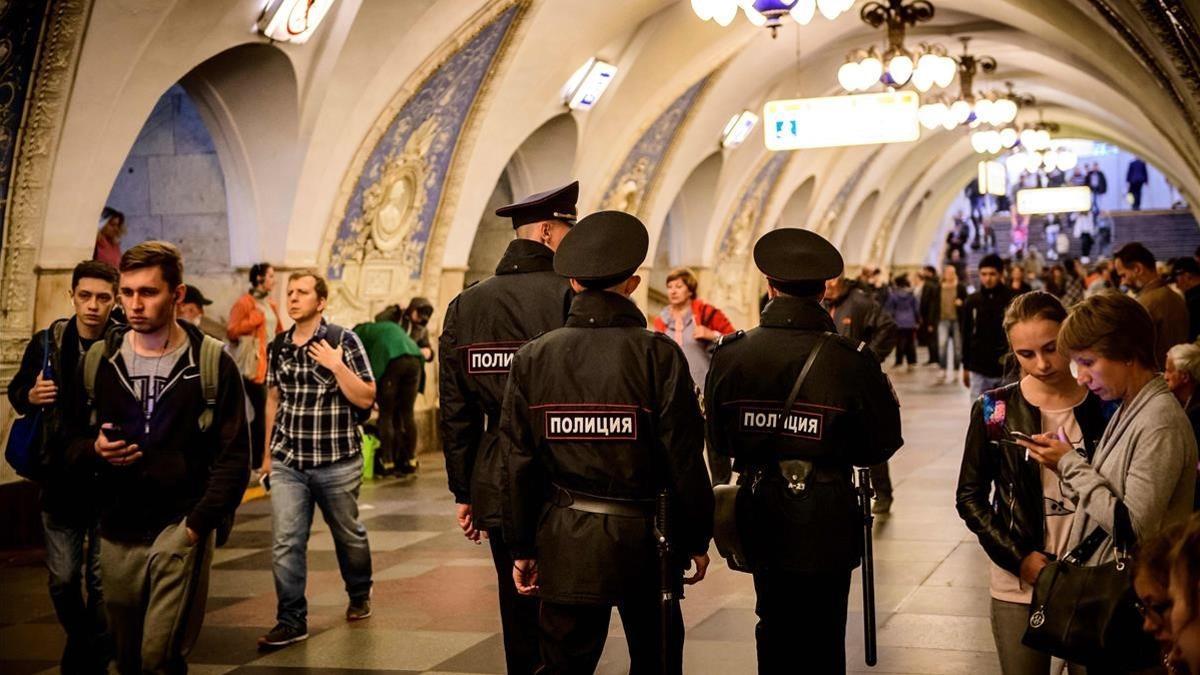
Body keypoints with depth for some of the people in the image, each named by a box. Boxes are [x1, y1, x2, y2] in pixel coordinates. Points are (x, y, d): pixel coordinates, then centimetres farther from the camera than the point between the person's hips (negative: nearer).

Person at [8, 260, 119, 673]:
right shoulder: (47, 343, 0)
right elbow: (15, 393, 13)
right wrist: (30, 395, -9)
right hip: (61, 480, 3)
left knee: (102, 580, 4)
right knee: (63, 578, 8)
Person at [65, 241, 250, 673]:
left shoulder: (212, 362, -4)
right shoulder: (98, 359, 7)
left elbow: (233, 456, -5)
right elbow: (72, 440, 14)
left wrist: (200, 523, -14)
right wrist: (94, 450, -9)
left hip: (182, 526, -4)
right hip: (116, 532, 4)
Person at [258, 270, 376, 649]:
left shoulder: (344, 341, -7)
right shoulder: (278, 346, 6)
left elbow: (366, 398, -10)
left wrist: (336, 366, -21)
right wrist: (268, 453, 18)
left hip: (337, 462, -3)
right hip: (287, 463, 3)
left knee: (348, 535, 15)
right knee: (286, 543, -5)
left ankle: (359, 596, 38)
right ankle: (291, 621, 3)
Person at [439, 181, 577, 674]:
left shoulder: (464, 306, 7)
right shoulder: (572, 297, -10)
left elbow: (455, 412, 8)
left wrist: (464, 493, 15)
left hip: (497, 489, 5)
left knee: (520, 618, 14)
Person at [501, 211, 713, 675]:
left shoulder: (532, 358, -1)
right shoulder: (658, 354, -9)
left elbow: (520, 462, 1)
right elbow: (684, 458, -9)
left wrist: (521, 548, 8)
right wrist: (697, 540, 2)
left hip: (564, 546, 2)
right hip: (642, 537, -2)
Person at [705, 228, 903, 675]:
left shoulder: (731, 354, -8)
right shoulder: (850, 361, -16)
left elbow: (718, 441, 2)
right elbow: (880, 445, -7)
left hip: (761, 518, 3)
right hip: (825, 524, -3)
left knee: (775, 626, 21)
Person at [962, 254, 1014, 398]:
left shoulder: (1010, 300, -3)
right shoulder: (972, 301, 3)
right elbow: (966, 335, 9)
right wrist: (965, 367, 9)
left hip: (1005, 370, -2)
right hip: (978, 370, 2)